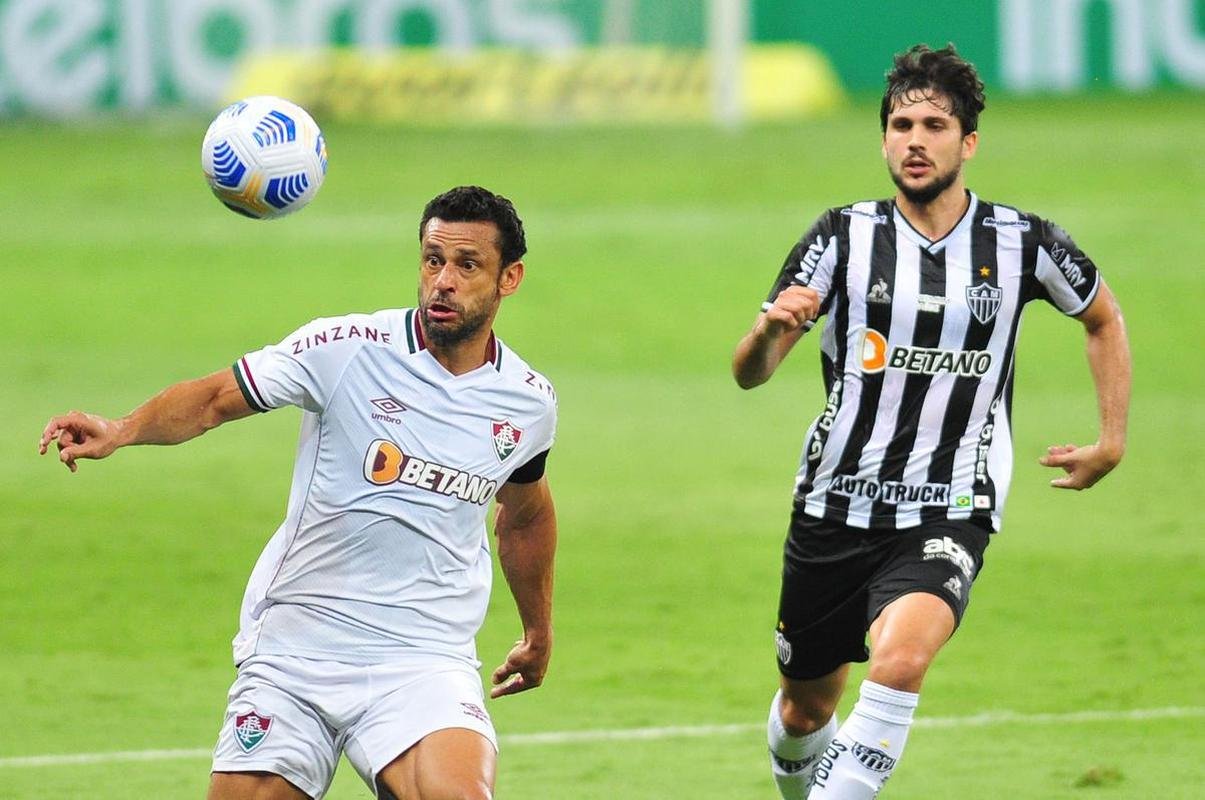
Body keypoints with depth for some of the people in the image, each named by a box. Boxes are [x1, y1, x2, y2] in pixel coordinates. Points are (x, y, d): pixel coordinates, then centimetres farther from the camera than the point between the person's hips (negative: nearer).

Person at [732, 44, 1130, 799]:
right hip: (836, 505, 2)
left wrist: (1113, 442, 12)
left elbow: (1104, 319, 19)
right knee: (807, 708, 13)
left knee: (900, 657, -31)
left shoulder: (1021, 244, -3)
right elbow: (749, 373, -9)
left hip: (948, 517, -2)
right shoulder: (843, 238, -3)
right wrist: (770, 328, -32)